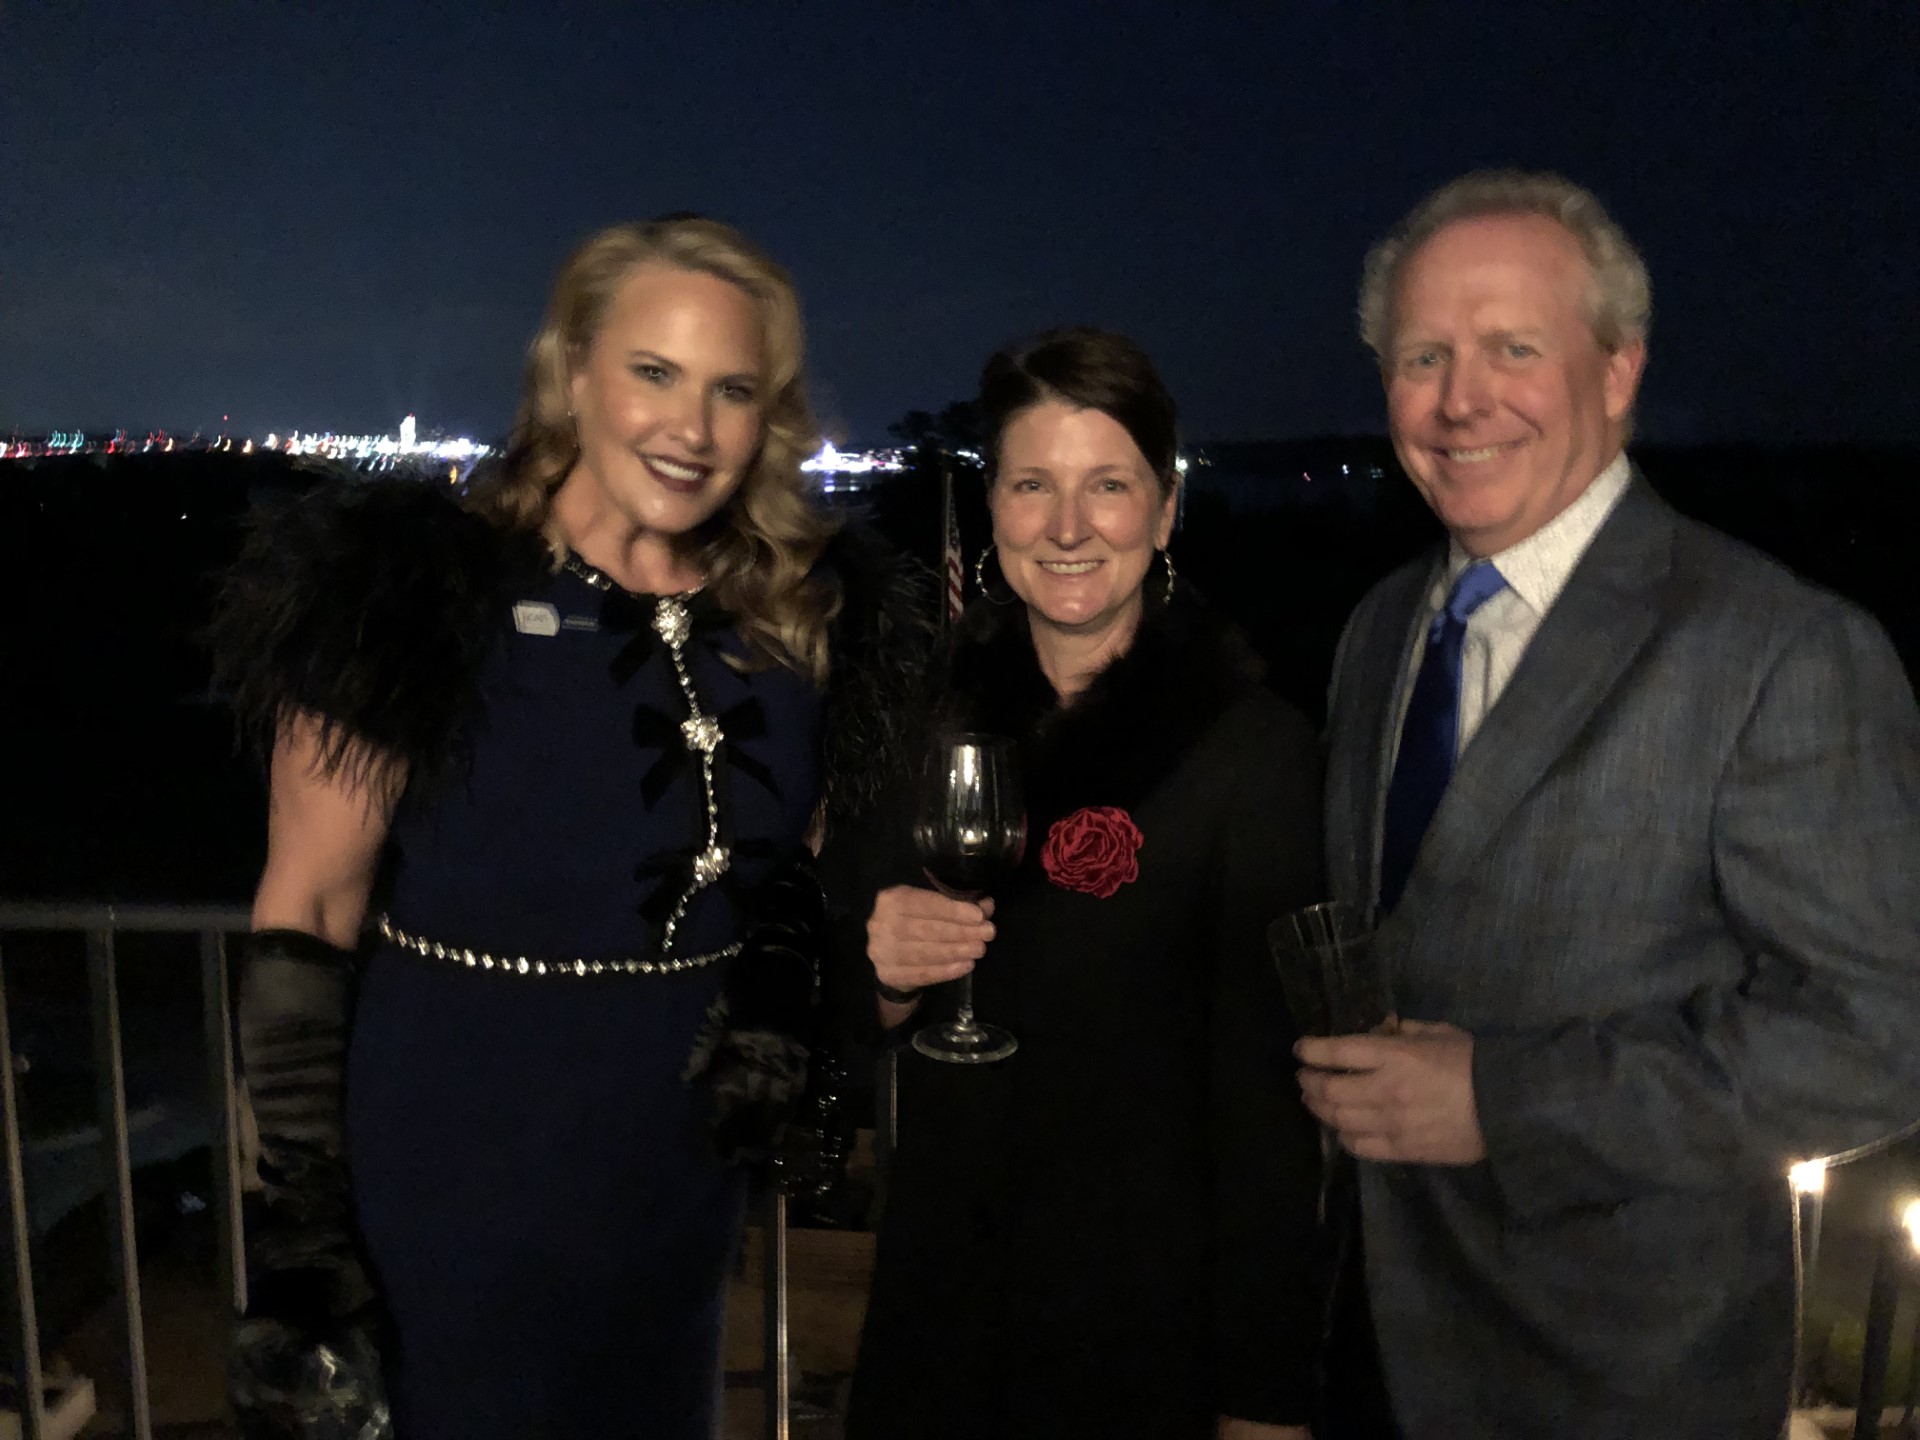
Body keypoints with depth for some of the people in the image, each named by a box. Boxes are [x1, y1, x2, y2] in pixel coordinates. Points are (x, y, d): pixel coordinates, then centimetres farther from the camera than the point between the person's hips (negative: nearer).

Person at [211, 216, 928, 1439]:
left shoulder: (805, 625, -2)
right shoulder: (414, 598, -15)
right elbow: (304, 922, -12)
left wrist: (777, 996, -8)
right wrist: (300, 1224, -14)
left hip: (681, 1190, 5)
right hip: (459, 1187, -4)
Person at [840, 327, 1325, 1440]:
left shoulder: (1252, 748, -16)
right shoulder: (950, 722, -2)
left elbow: (1267, 1101, -13)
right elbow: (883, 1033, 7)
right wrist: (894, 980, -14)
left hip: (1152, 1317, -4)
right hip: (939, 1292, 4)